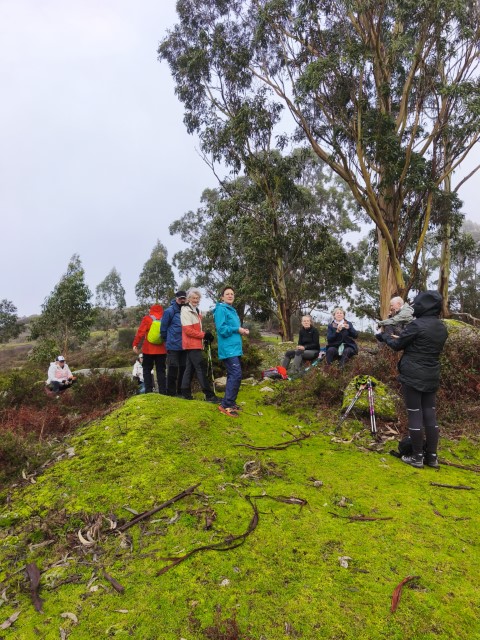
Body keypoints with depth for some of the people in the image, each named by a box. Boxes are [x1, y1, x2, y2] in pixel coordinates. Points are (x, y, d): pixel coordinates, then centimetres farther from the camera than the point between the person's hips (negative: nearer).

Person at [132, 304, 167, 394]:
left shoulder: (147, 319, -4)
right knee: (161, 371, 8)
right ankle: (162, 391, 3)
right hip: (162, 350, 2)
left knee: (147, 370, 9)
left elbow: (140, 332, -11)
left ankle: (148, 391, 3)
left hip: (149, 350, -2)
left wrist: (135, 344, -8)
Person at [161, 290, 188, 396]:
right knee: (173, 369, -3)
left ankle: (181, 392, 20)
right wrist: (168, 340, 5)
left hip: (185, 346, 5)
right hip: (173, 346, -5)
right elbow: (163, 328, -2)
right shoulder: (170, 311, -5)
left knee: (183, 369, 9)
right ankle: (171, 393, 6)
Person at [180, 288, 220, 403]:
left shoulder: (196, 311, 18)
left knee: (190, 368, 12)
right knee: (201, 368, -9)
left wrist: (205, 336, 4)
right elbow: (188, 330, -19)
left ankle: (186, 392, 17)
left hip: (195, 344, 10)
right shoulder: (186, 311, -12)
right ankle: (209, 395, -8)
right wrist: (204, 335, -17)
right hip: (192, 344, -10)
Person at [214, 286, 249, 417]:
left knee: (232, 375, 13)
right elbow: (221, 329, -19)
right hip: (228, 349, -10)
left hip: (235, 348, 10)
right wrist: (237, 329, -12)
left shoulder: (232, 310, 19)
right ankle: (226, 405, -11)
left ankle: (229, 402, 21)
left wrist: (242, 330, 7)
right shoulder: (221, 309, -9)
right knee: (236, 375, -15)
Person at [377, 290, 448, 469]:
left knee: (415, 414, 0)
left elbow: (398, 345, -6)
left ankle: (417, 457, 8)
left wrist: (385, 337, 15)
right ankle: (432, 456, 17)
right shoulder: (442, 327, 7)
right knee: (430, 413, 11)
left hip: (413, 376, -7)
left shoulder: (417, 325, -16)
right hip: (432, 376, 7)